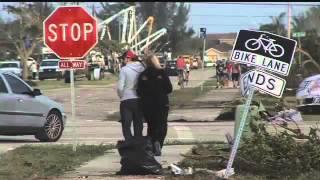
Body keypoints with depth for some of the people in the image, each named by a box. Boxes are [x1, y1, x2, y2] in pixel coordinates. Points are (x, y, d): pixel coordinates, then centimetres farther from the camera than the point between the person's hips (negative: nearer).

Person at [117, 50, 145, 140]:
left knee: (126, 126, 3)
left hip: (127, 100, -4)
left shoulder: (124, 69, -11)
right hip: (139, 100, 4)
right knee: (138, 126, 14)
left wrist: (121, 96, 4)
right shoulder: (142, 69, -1)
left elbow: (120, 87, -14)